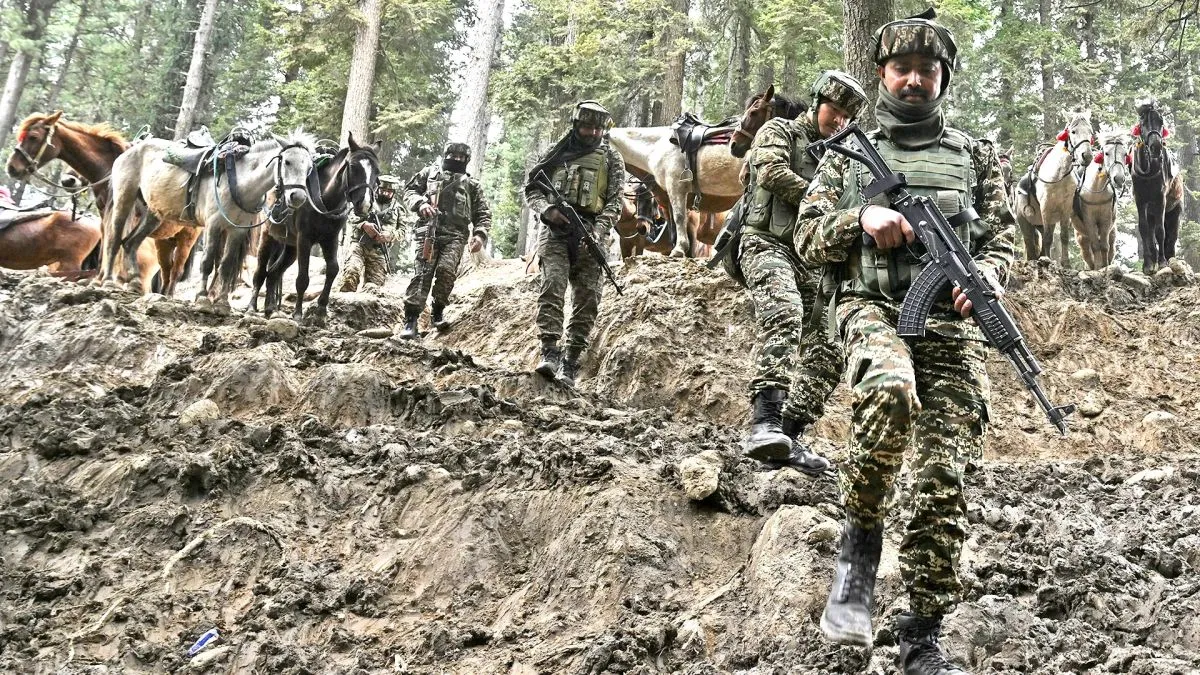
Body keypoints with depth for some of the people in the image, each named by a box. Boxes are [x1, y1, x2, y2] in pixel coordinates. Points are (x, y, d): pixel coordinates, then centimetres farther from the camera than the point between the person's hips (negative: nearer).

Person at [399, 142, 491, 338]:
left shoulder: (472, 184, 21)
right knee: (423, 272, -13)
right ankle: (411, 319, -16)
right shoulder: (430, 172, 20)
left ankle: (438, 312, -2)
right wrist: (420, 203, -6)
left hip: (455, 235, 1)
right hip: (429, 229, -1)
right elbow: (410, 190, 16)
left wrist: (480, 234, -1)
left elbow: (483, 213, 17)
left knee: (446, 270, -21)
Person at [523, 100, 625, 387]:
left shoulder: (611, 158, 12)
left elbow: (615, 202, 2)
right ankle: (549, 354, -25)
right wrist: (547, 210, -6)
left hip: (589, 235, 0)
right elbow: (531, 188, 16)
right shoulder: (558, 154, 16)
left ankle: (570, 364, -3)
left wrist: (597, 231, -15)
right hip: (555, 231, 0)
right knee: (553, 286, -19)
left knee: (587, 299, -6)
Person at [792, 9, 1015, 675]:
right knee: (890, 391, -37)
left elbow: (1002, 240, 16)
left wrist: (983, 278, -6)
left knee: (942, 477, -6)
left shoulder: (974, 156, 19)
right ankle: (861, 534, -14)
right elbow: (808, 238, 11)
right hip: (870, 308, -2)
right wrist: (862, 217, -8)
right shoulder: (848, 152, 16)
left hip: (952, 322, 2)